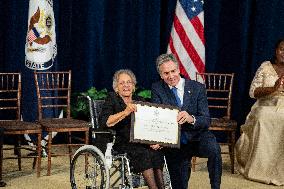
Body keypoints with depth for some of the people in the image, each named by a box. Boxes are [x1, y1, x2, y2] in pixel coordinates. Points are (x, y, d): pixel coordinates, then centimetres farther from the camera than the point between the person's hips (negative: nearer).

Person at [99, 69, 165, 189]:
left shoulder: (139, 100, 19)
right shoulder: (112, 99, 7)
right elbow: (105, 122, -10)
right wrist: (125, 112, -24)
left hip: (141, 142, 4)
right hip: (121, 143, -4)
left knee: (156, 152, -28)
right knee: (144, 153, -32)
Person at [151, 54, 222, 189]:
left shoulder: (197, 88, -3)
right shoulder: (157, 89, 1)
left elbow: (206, 121, -10)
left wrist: (191, 119, -34)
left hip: (196, 138, -1)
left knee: (213, 148, -32)